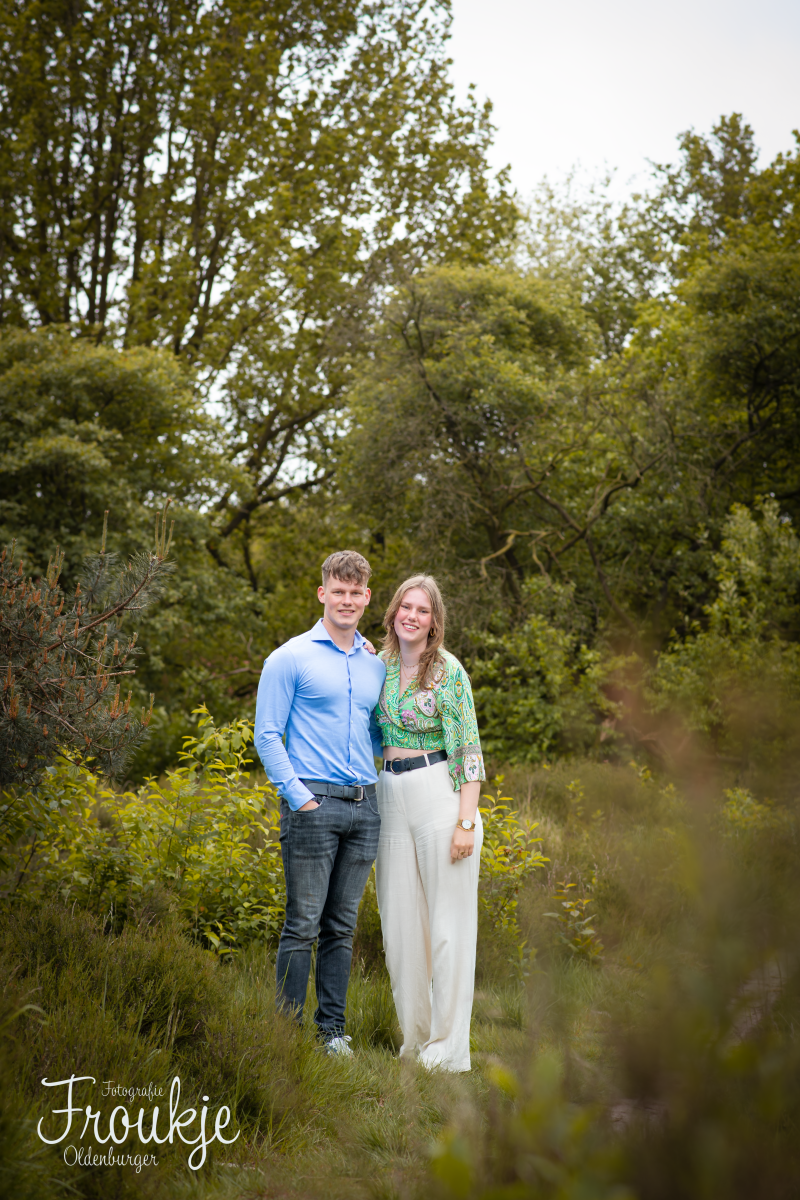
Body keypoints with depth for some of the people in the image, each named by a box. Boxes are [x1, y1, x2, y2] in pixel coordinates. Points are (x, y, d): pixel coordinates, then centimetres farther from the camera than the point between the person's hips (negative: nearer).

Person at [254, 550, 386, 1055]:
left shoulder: (376, 666, 15)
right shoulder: (291, 658, -2)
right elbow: (268, 734, -5)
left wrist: (389, 783, 9)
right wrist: (298, 796, -12)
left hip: (364, 806, 5)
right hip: (313, 805, -5)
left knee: (342, 927, 11)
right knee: (303, 925, -2)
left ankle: (332, 1029, 19)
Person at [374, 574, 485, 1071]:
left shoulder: (448, 669, -6)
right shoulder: (380, 665, 11)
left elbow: (470, 748, -9)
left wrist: (466, 821, -15)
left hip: (440, 796, -6)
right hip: (391, 801, 6)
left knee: (448, 921, 0)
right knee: (401, 920, 9)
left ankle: (449, 1048, 8)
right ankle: (415, 1037, 23)